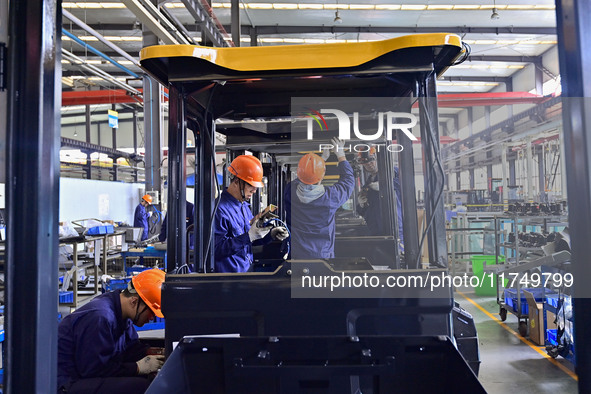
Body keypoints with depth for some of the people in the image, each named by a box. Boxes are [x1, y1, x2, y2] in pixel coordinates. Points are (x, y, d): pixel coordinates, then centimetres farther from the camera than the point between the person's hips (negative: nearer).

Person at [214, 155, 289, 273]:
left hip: (247, 270, 8)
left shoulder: (244, 205, 15)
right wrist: (249, 236, -27)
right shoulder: (220, 209, -16)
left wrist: (271, 234, 6)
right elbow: (217, 250, -23)